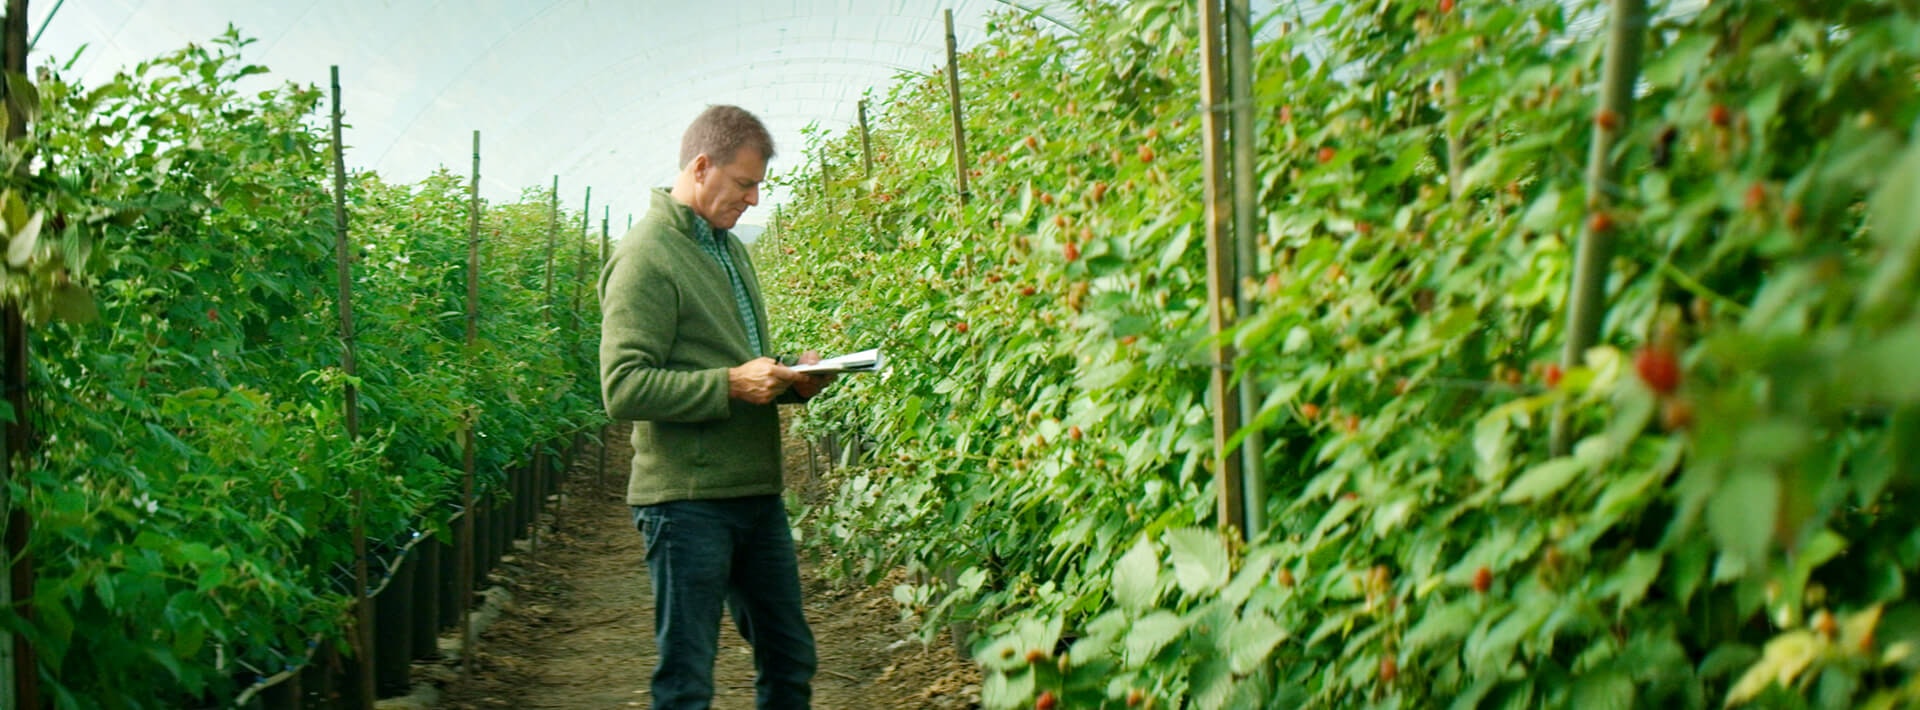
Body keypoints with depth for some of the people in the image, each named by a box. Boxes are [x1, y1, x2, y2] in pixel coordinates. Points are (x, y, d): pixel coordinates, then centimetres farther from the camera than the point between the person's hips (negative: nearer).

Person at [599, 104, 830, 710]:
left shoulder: (728, 247, 16)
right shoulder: (645, 257, -12)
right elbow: (622, 387, -19)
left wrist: (791, 379, 4)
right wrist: (730, 384, -24)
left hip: (757, 494, 9)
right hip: (688, 499, -9)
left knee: (790, 659, 16)